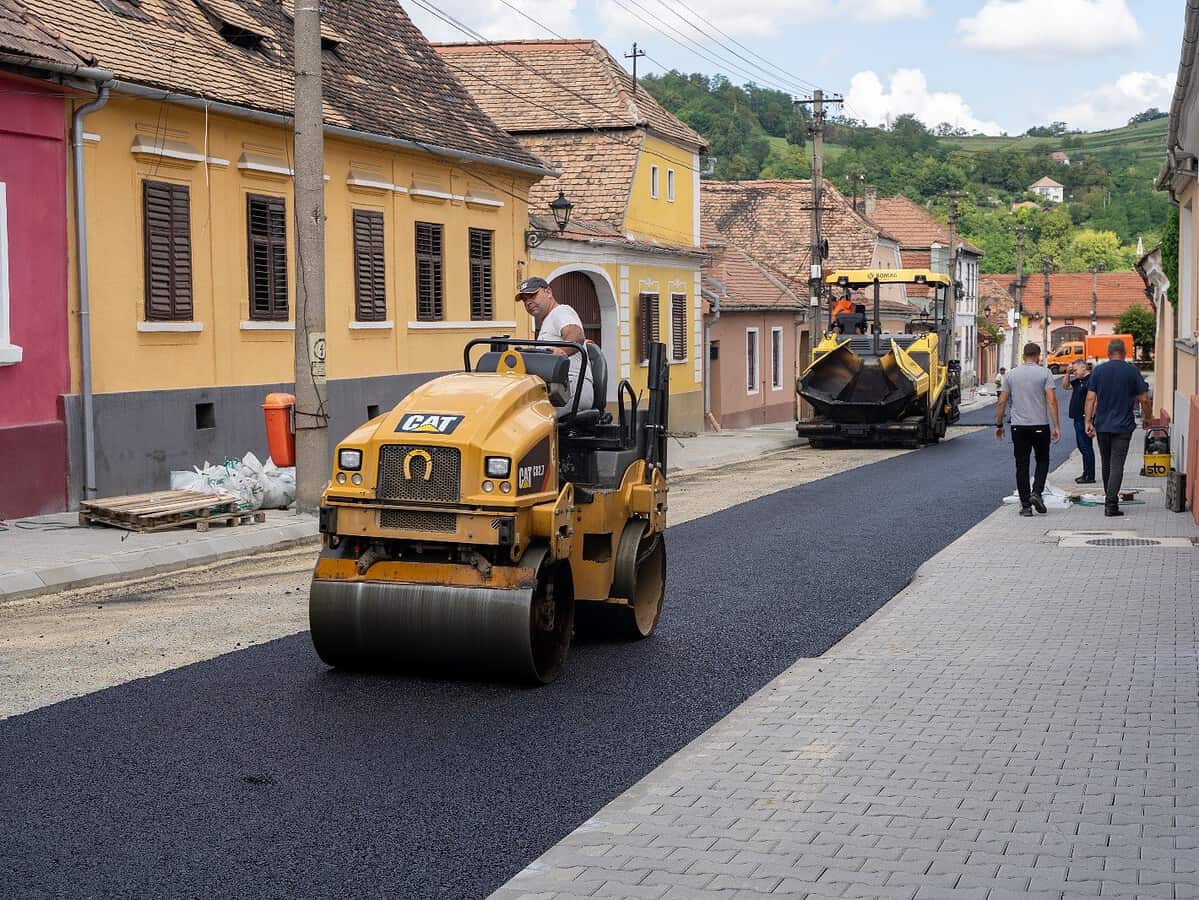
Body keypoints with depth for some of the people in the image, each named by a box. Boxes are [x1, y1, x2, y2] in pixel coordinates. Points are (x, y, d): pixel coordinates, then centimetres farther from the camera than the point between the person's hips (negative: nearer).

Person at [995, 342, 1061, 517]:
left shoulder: (1011, 374, 5)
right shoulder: (1044, 373, -3)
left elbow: (1002, 402, 5)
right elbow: (1052, 401, -10)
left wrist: (999, 424, 14)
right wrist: (1055, 426, -8)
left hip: (1018, 426, 2)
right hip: (1040, 425, -2)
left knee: (1021, 465, 5)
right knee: (1042, 460, 16)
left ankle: (1026, 505, 3)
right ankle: (1037, 492, -4)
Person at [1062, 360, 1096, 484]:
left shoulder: (1091, 380, -15)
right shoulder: (1078, 381, 14)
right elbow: (1065, 385, 25)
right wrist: (1068, 373, 9)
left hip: (1084, 419, -10)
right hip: (1078, 419, 10)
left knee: (1086, 447, -7)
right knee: (1082, 447, 14)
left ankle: (1090, 476, -4)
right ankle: (1086, 474, 21)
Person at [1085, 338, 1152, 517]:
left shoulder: (1098, 371, 2)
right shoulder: (1132, 371, -3)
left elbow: (1090, 398, -4)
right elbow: (1144, 399, -2)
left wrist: (1088, 421, -2)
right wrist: (1148, 418, 13)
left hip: (1102, 425, 2)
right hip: (1123, 426, -2)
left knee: (1106, 464, 16)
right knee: (1117, 465, -5)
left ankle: (1109, 500, 26)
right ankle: (1111, 503, -16)